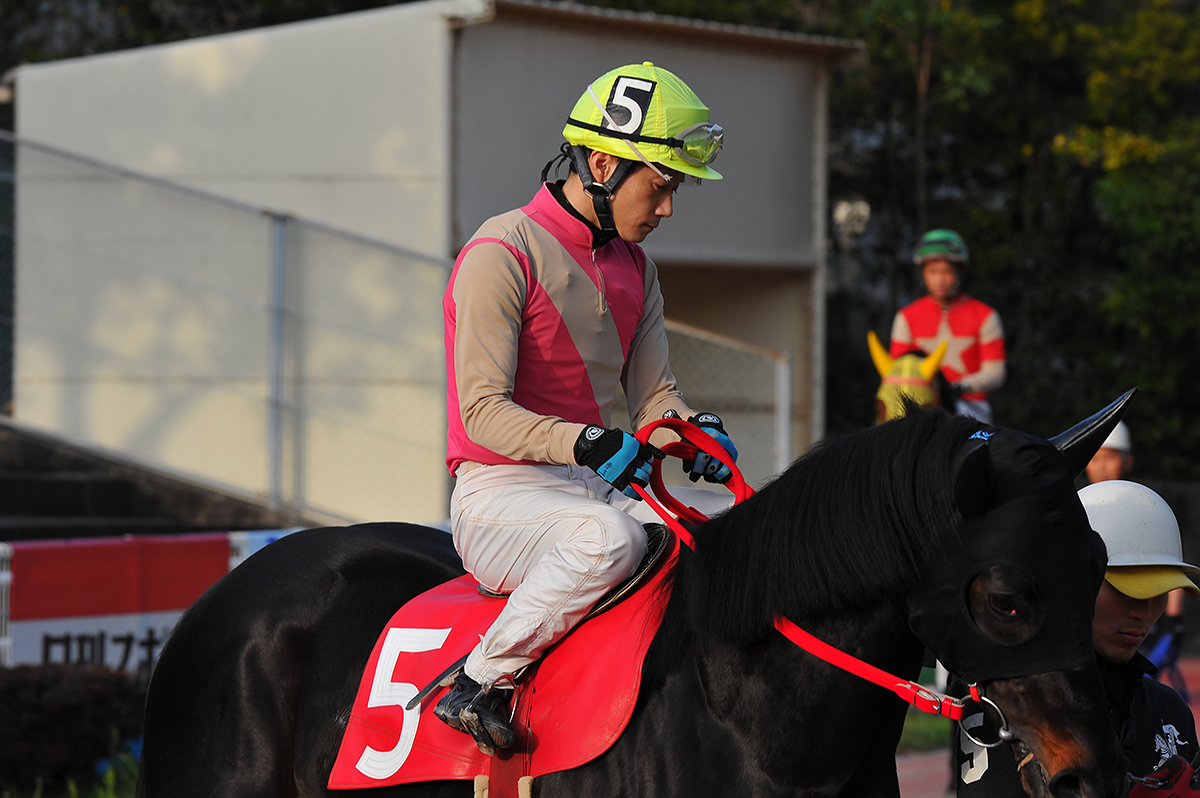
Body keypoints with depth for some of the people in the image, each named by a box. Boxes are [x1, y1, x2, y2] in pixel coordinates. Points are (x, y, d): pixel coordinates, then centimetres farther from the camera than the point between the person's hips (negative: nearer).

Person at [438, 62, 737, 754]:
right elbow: (484, 410, -18)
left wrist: (694, 431, -12)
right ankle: (477, 688, -27)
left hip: (600, 484, 8)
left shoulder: (636, 266, 14)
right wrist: (587, 444, -33)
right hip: (500, 492, -8)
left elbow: (654, 392, 12)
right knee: (610, 537, -39)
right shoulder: (503, 253, -12)